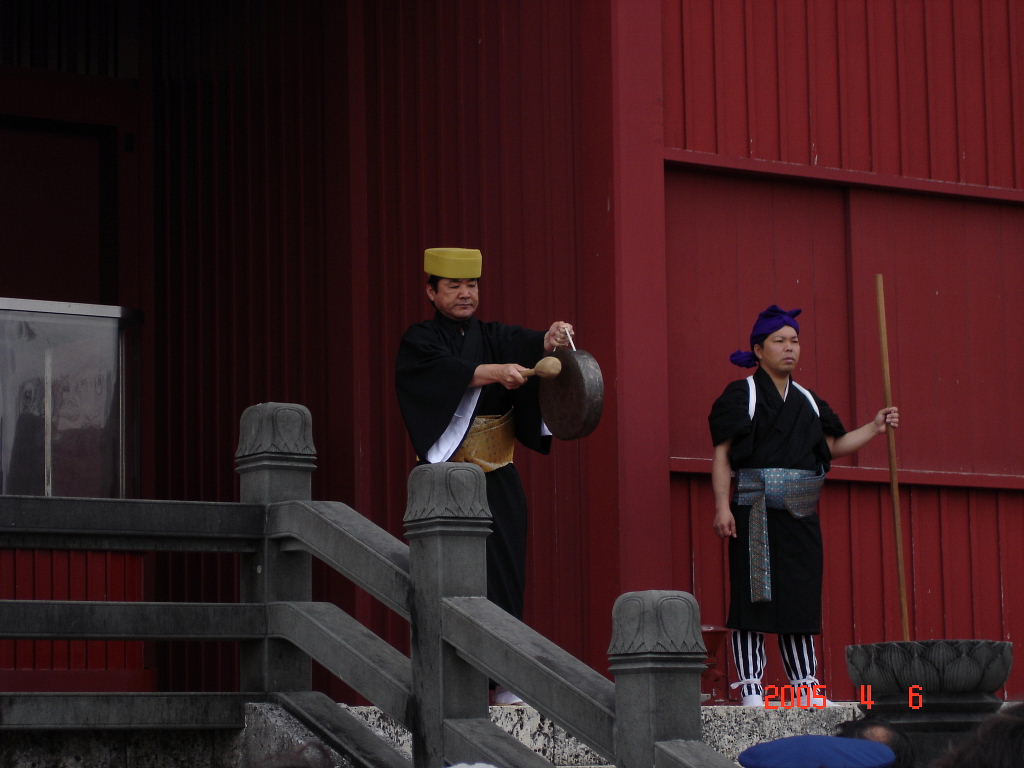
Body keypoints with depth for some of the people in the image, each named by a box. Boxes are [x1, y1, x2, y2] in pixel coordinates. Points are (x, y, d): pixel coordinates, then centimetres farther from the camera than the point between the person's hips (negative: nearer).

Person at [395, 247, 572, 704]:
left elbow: (526, 345, -7)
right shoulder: (419, 343, 1)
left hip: (499, 484, 4)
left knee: (505, 579, -1)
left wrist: (550, 341, -30)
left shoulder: (493, 337, 13)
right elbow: (447, 371, -20)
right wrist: (495, 371, -36)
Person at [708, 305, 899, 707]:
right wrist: (722, 505, -13)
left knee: (801, 596, 6)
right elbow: (721, 454, -3)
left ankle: (806, 684, 11)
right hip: (756, 510, -6)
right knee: (754, 595, -7)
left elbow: (833, 446, 19)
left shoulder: (807, 401, 18)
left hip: (801, 513, 6)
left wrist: (874, 428, 6)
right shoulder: (741, 395, 1)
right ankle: (750, 686, -6)